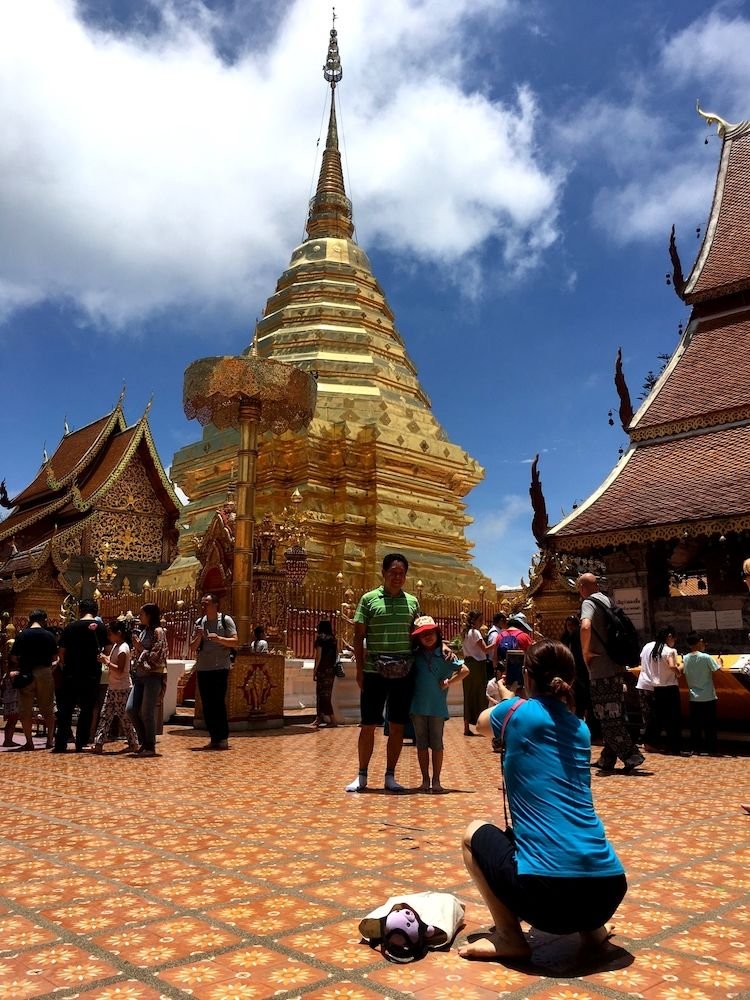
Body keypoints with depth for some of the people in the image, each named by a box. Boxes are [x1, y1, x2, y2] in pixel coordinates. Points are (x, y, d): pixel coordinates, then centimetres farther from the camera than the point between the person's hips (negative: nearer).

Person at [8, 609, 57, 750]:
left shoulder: (21, 635, -4)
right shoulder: (49, 635, -3)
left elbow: (14, 657, -4)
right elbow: (55, 657, -1)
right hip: (44, 673, 1)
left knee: (25, 709, 7)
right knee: (48, 709, 12)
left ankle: (29, 742, 8)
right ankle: (50, 739, 14)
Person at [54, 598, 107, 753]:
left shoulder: (70, 627, -3)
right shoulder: (101, 628, -2)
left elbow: (61, 651, -3)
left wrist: (64, 665, 13)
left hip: (71, 674, 0)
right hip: (92, 675, 0)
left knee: (65, 709, 8)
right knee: (87, 709, 9)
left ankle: (61, 743, 5)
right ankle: (81, 743, 8)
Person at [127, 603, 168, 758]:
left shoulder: (158, 632, -8)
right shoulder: (144, 631, 16)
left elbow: (157, 656, -14)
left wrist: (141, 648, -11)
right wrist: (136, 648, 2)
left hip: (153, 676, -8)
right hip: (140, 676, 8)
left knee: (147, 712, -4)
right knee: (131, 709, 4)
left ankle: (150, 747, 8)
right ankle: (144, 742, 18)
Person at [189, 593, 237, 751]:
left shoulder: (225, 620, -1)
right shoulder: (199, 623, 11)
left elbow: (234, 642, -6)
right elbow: (192, 648, 11)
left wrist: (218, 638, -20)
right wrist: (198, 637, -7)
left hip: (220, 667, -5)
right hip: (203, 668, 5)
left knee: (219, 703, -6)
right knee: (207, 704, 7)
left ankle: (223, 738, 2)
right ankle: (214, 738, 15)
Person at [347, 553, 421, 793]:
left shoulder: (412, 601, 9)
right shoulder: (369, 599, 0)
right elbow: (358, 636, 1)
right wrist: (360, 669, -4)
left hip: (404, 672, 3)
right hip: (375, 672, -2)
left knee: (397, 726, 7)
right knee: (368, 725, 4)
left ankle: (390, 776, 18)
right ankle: (362, 776, 17)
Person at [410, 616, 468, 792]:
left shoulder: (444, 655, -3)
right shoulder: (416, 656, 4)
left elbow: (465, 670, -7)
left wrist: (448, 683, -9)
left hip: (437, 707, -2)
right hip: (418, 706, 2)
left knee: (436, 744, 5)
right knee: (421, 744, 9)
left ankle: (436, 780, 15)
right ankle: (425, 780, 19)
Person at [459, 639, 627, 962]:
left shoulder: (517, 712, 1)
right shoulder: (580, 728, 13)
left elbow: (482, 724, 27)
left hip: (545, 893, -6)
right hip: (608, 890, 6)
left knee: (474, 833, 22)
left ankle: (509, 937, 11)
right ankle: (592, 927, 23)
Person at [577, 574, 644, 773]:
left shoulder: (589, 603, -11)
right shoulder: (607, 601, 14)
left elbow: (585, 626, -32)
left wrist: (585, 652, -18)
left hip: (602, 670, -9)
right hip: (616, 668, 9)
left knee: (608, 718, -2)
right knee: (613, 716, 14)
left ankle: (631, 756, -5)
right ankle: (607, 760, 21)